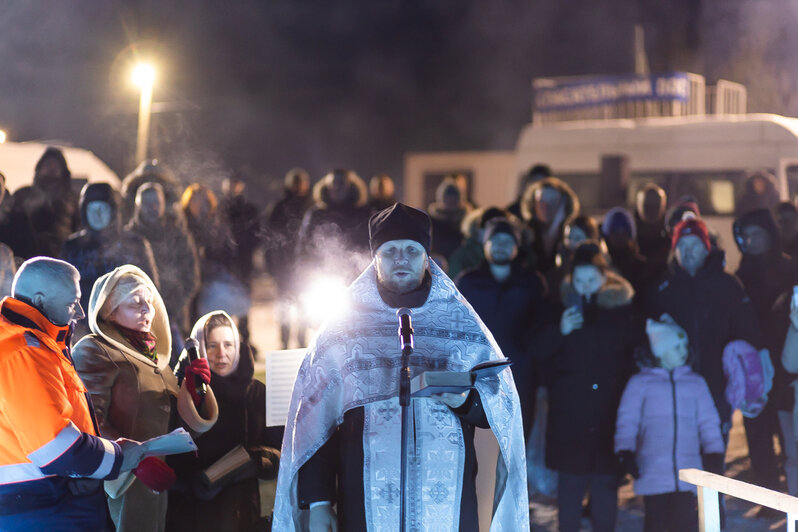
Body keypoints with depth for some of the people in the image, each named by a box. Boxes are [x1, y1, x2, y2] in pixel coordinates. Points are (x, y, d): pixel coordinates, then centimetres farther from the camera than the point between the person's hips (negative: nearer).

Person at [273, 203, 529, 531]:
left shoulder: (462, 324, 10)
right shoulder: (342, 327, 7)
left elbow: (501, 410, 9)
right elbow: (314, 422, 4)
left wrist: (464, 400, -12)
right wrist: (317, 502, -2)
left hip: (449, 503, 1)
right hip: (367, 502, -1)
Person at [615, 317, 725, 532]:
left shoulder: (696, 383, 15)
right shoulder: (640, 383, 7)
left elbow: (708, 422, 16)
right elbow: (627, 422, 4)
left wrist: (714, 455, 6)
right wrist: (625, 453, -9)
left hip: (687, 471, 2)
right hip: (653, 472, -2)